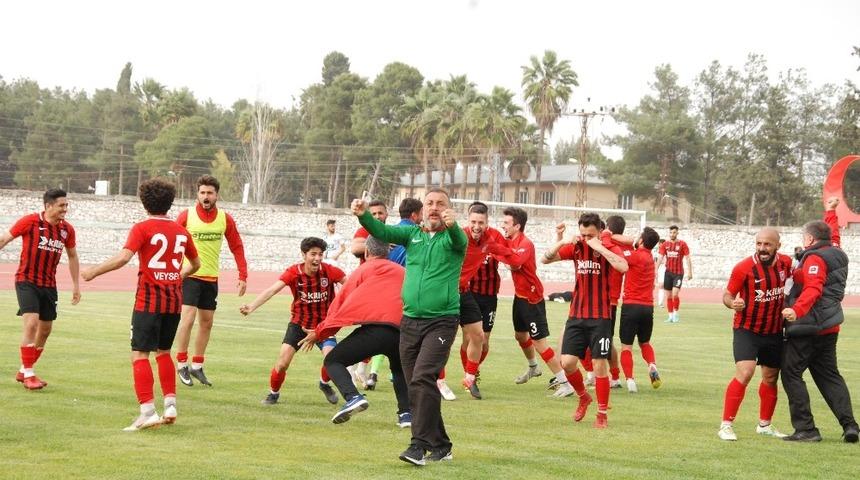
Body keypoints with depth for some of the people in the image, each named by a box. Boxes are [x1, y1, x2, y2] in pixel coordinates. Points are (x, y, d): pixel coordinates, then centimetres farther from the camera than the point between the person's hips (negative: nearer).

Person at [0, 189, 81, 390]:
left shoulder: (67, 229, 2)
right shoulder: (30, 222, -12)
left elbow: (72, 256, 16)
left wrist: (76, 285, 15)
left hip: (49, 285, 6)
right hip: (26, 281, -6)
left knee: (45, 329, 10)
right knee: (31, 323, -18)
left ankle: (24, 371, 27)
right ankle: (28, 375, -10)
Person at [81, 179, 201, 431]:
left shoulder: (142, 228, -7)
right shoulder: (181, 231, 10)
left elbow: (123, 257, -21)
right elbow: (196, 264, 23)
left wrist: (94, 271, -13)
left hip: (148, 301, -6)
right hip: (174, 301, 6)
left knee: (140, 355, -4)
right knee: (163, 352, 21)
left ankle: (148, 411, -14)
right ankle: (170, 405, 16)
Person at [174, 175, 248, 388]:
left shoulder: (225, 219, 1)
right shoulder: (186, 216, -8)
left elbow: (237, 247, 7)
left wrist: (243, 276, 1)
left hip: (211, 278, 4)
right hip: (189, 275, -4)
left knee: (206, 322, 9)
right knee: (188, 318, -15)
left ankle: (197, 366, 21)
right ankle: (181, 364, -3)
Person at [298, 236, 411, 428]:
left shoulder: (364, 269, 18)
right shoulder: (401, 271, 28)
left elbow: (342, 302, 17)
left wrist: (319, 333, 24)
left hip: (374, 327, -4)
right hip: (402, 331, 4)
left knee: (333, 360, 10)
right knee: (400, 370, 33)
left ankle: (353, 396, -17)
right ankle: (406, 413, 13)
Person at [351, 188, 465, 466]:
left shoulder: (451, 237, -2)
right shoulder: (412, 234, 9)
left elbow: (460, 241, -25)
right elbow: (383, 232, -5)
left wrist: (452, 225, -48)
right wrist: (363, 215, -26)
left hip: (441, 321, -5)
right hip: (410, 320, 5)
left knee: (422, 380, -20)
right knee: (415, 386, 8)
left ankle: (419, 445, -19)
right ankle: (440, 446, 20)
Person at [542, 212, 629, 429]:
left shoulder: (608, 249, -7)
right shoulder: (576, 248, 4)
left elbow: (623, 267, -28)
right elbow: (545, 259, 4)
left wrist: (599, 247, -25)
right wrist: (562, 242, -11)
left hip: (600, 318, -4)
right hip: (576, 316, 4)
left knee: (600, 364, -3)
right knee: (567, 362, -2)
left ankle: (602, 414, 8)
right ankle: (583, 397, 25)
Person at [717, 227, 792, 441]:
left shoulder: (785, 263, -5)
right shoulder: (744, 267, -19)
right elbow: (727, 295, -12)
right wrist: (733, 303, -35)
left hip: (774, 331, 6)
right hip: (747, 330, -5)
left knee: (771, 377, 16)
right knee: (744, 373, -21)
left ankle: (764, 424, 34)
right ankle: (726, 425, -14)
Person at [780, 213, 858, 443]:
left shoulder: (814, 259, -15)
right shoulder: (838, 255, 11)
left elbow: (813, 289, -30)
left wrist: (797, 310, -46)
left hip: (807, 327, -9)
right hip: (829, 327, 9)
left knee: (791, 374, -1)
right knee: (829, 375, 16)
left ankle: (806, 429, -5)